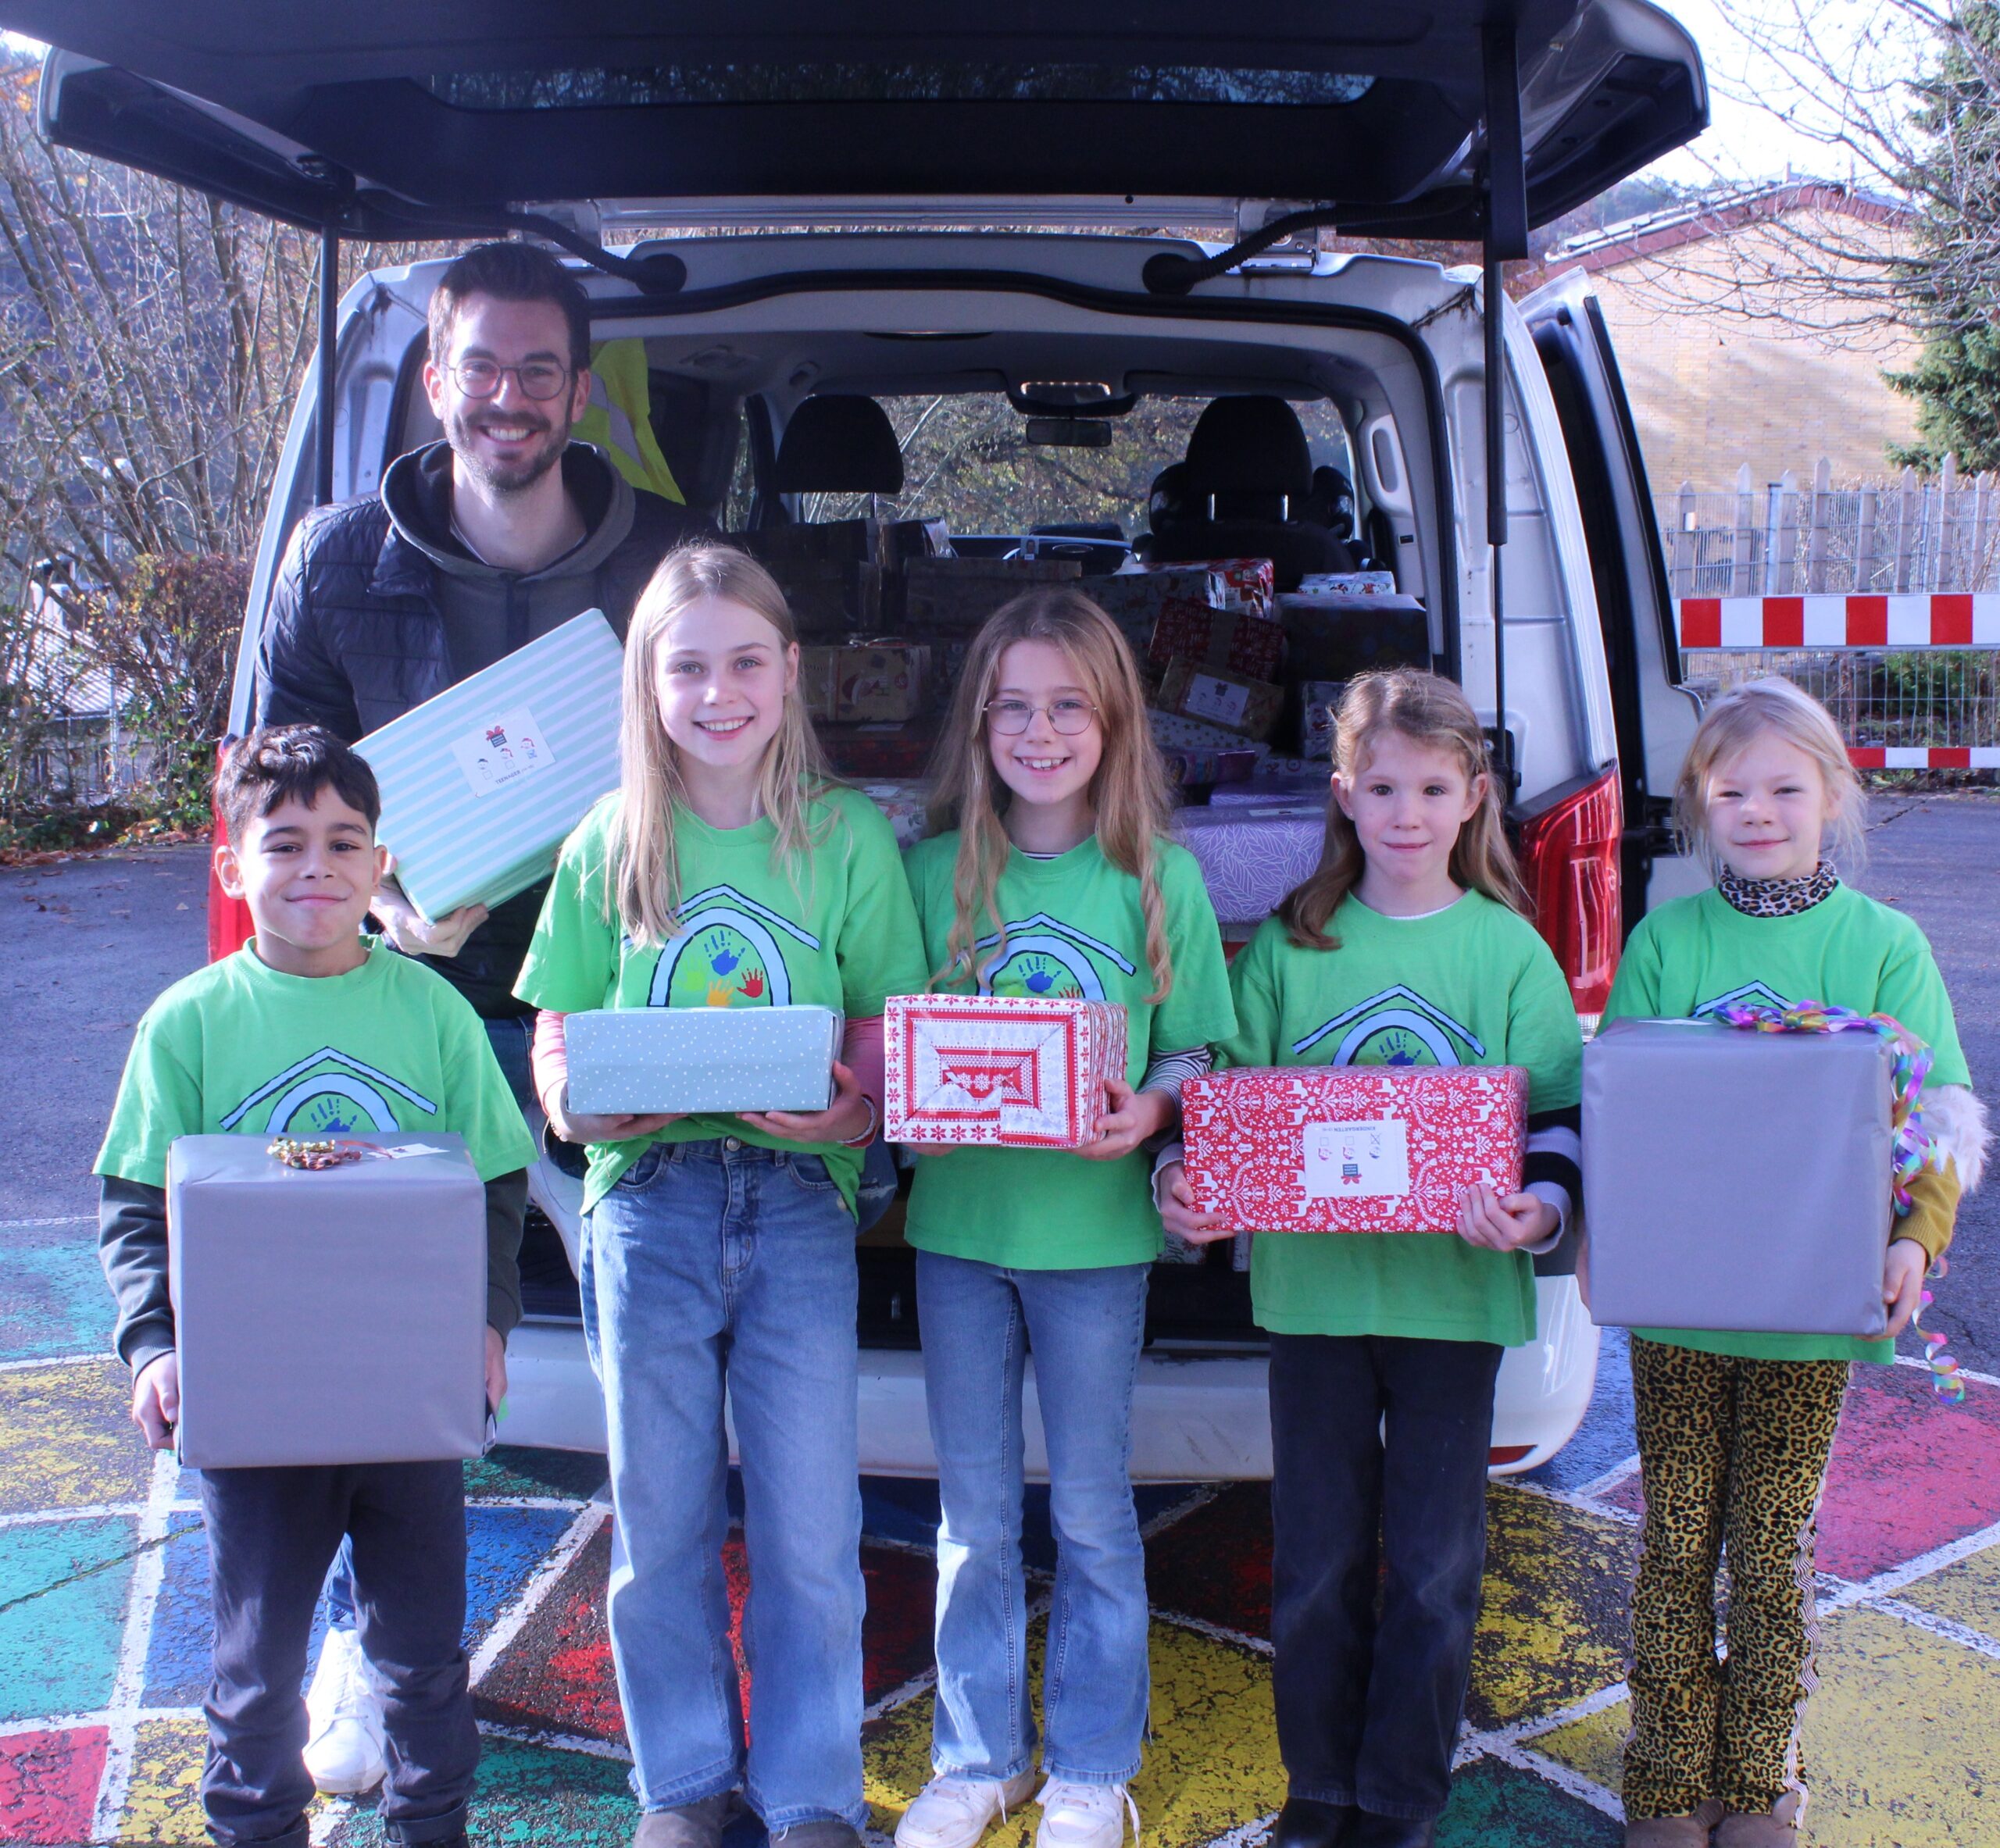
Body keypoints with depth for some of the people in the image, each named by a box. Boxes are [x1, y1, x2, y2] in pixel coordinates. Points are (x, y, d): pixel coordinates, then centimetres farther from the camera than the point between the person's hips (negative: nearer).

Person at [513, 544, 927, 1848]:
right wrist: (578, 1102, -15)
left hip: (800, 1201, -1)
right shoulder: (610, 844, 5)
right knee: (663, 1520, 11)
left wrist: (860, 1110, -19)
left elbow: (893, 1029, 2)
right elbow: (557, 1034, 7)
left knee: (809, 1529, 3)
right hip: (648, 1197, 1)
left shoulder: (848, 835, 2)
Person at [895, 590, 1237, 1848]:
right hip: (958, 1223, 2)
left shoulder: (1161, 878, -3)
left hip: (1096, 1231, -2)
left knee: (1092, 1516, 10)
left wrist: (1150, 1110, -20)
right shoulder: (936, 869, 1)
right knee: (975, 1519, 13)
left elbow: (1197, 1056, 0)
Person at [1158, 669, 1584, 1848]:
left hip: (1456, 1292, -1)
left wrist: (1542, 1208, -21)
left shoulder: (1511, 951, 2)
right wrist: (1188, 1180, -14)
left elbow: (1561, 1112, -2)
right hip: (1313, 1284, 1)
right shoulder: (1287, 947, 5)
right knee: (1317, 1563, 10)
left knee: (1433, 1571, 7)